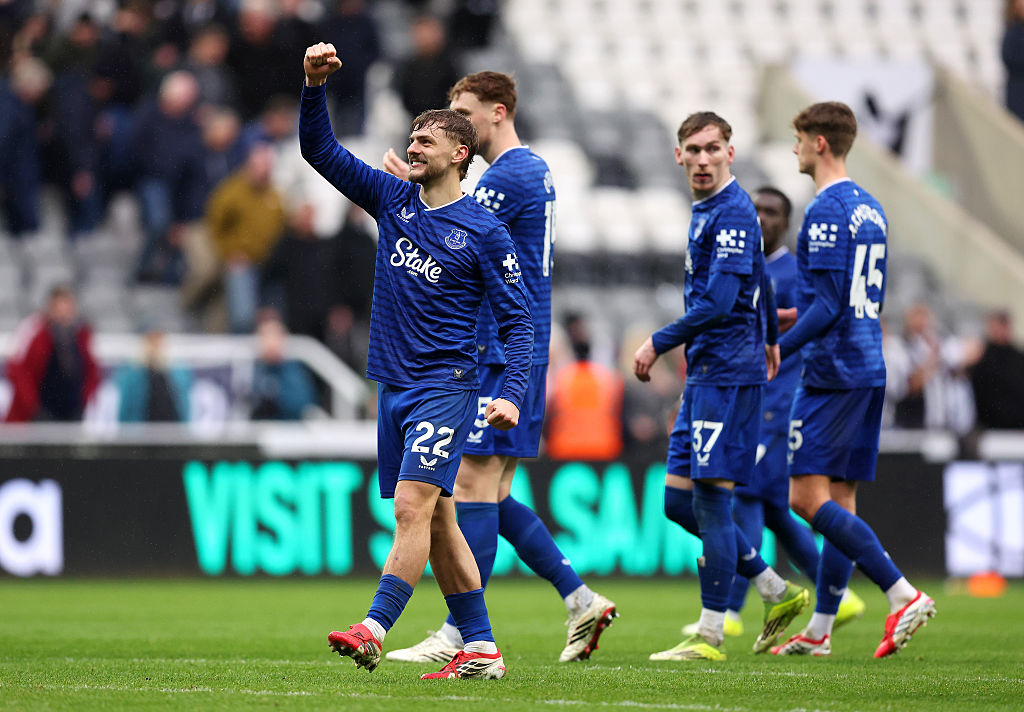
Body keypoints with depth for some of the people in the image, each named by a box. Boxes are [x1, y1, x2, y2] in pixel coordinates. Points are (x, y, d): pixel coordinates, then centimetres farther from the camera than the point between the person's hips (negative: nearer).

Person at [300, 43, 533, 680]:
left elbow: (517, 319, -5)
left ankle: (373, 631, -25)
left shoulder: (484, 232, -5)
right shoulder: (393, 200, 9)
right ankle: (481, 650, 11)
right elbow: (320, 149, 8)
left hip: (445, 385, -6)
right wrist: (316, 84, -7)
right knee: (435, 520, 7)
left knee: (413, 507, -17)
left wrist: (513, 394, -17)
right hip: (394, 384, 6)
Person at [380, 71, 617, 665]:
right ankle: (582, 602, 11)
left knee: (474, 486, -8)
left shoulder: (509, 176, -14)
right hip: (518, 348, 10)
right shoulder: (536, 170, 18)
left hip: (501, 352, -10)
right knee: (492, 494, 11)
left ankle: (460, 634, -8)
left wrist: (412, 190, -6)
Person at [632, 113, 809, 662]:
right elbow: (758, 279, 31)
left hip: (728, 373, -10)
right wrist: (768, 338, 44)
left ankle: (710, 636, -4)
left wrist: (658, 343, -13)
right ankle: (778, 593, 16)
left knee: (711, 499, -8)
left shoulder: (732, 211, -13)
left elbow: (718, 302, -21)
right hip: (705, 374, 10)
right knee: (679, 501, 9)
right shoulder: (706, 210, 17)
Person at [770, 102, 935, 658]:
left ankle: (902, 594, -19)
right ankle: (819, 631, 13)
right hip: (869, 370, 10)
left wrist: (780, 348, -14)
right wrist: (802, 314, 29)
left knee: (808, 497, -11)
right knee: (838, 502, 10)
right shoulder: (870, 209, 16)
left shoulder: (826, 210, -13)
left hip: (832, 371, -10)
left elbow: (829, 305, -19)